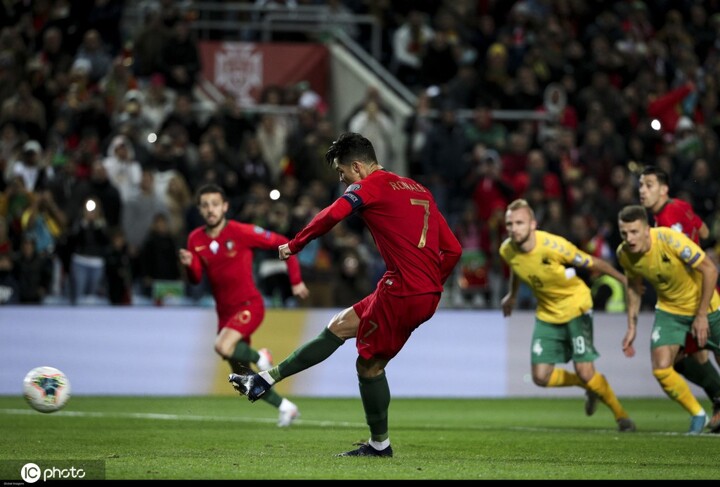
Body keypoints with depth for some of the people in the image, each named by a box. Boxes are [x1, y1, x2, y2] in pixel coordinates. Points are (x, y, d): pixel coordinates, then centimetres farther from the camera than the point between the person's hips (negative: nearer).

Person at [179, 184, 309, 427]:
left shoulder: (241, 232, -14)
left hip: (249, 305, -6)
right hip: (225, 312, 6)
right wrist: (189, 264, -20)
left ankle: (259, 357, -2)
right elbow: (196, 279, 3)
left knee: (223, 346, -32)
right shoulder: (195, 239, 2)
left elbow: (283, 243, -7)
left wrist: (296, 281, -6)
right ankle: (285, 407, 26)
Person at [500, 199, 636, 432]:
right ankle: (589, 388, 25)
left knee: (585, 372, -14)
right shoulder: (507, 250, -13)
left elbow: (593, 263, -17)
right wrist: (512, 296, 29)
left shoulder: (554, 246, -29)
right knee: (541, 377, -4)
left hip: (575, 308, -5)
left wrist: (626, 281, -7)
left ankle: (621, 415, 11)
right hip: (547, 315, 5)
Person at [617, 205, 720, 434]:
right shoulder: (624, 254, -14)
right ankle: (698, 415, 11)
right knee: (661, 369, -11)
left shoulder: (670, 239, -31)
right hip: (669, 310, 4)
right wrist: (632, 325, 4)